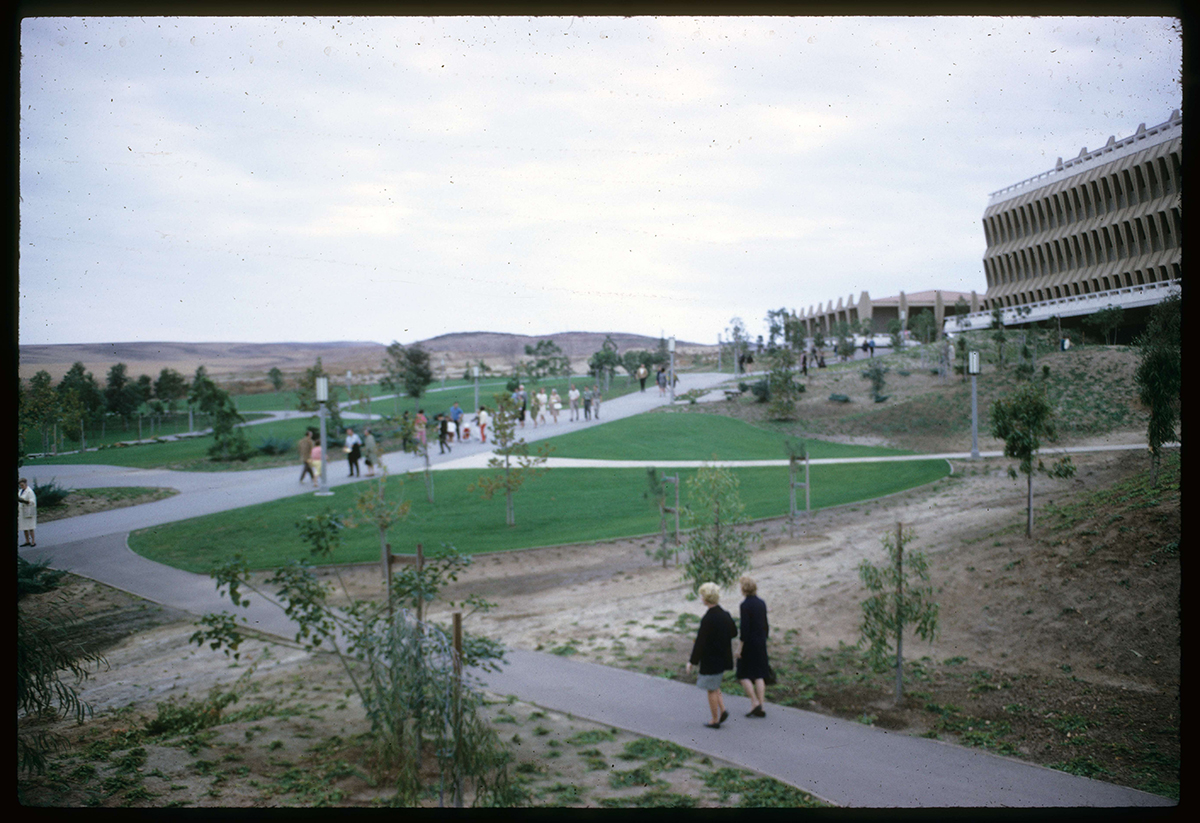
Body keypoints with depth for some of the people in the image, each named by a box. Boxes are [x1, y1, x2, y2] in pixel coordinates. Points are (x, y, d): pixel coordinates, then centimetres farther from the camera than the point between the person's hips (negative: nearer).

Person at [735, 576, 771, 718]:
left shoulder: (745, 605, -16)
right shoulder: (761, 603, 6)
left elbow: (745, 628, -18)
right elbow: (766, 625, 12)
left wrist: (740, 647, -14)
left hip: (749, 642, -7)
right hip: (761, 642, 7)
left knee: (743, 675, 5)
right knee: (759, 676, 9)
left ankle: (755, 703, -4)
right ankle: (760, 707, 8)